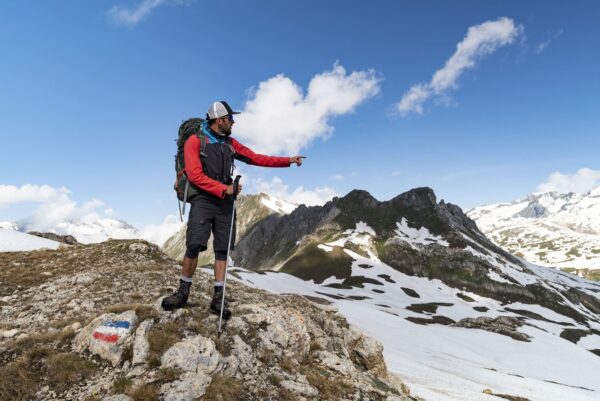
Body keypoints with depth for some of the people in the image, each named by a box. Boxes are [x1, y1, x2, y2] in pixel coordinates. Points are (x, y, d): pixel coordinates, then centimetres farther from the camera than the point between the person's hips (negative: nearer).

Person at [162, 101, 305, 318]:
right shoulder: (195, 141, -2)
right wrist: (224, 189, -16)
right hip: (203, 200, -5)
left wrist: (288, 161, 13)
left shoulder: (230, 143, 14)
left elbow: (256, 158, 15)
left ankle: (218, 298, 7)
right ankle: (183, 292, 4)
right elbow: (195, 175, -11)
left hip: (225, 203, 5)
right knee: (194, 245, -14)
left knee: (222, 250, 1)